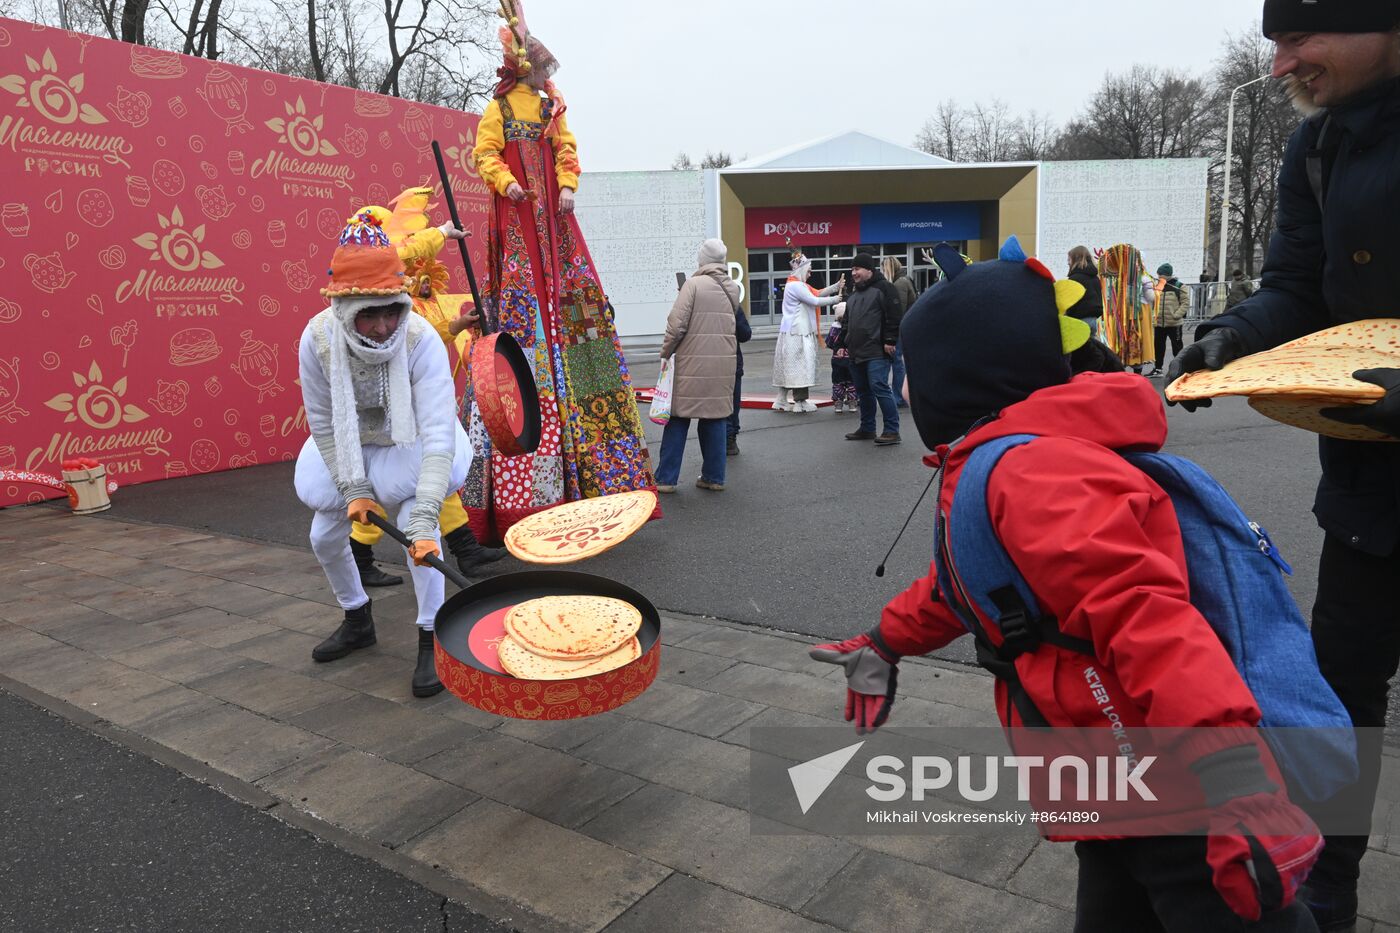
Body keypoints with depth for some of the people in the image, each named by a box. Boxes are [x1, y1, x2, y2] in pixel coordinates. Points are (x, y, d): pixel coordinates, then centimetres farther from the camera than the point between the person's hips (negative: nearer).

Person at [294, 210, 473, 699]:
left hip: (410, 444, -3)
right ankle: (357, 621, 30)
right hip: (349, 447, 3)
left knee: (414, 522, -24)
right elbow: (323, 423, -13)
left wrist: (424, 518, -47)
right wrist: (354, 488, -19)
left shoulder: (421, 339, -35)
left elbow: (438, 434, -40)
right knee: (324, 536, 3)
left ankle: (431, 640, -9)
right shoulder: (318, 338, -26)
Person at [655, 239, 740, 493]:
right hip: (723, 364, 4)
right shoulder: (733, 288, 8)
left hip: (692, 364, -4)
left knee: (678, 417, 3)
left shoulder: (694, 284, -9)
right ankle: (714, 477, 16)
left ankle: (665, 478, 5)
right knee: (715, 417, 12)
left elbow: (677, 322, -13)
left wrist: (666, 352, -1)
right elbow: (732, 323, 11)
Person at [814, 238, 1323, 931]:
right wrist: (886, 643, 39)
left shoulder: (1030, 472, -22)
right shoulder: (992, 469, 13)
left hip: (1182, 808, -10)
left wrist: (1232, 776, -41)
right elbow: (961, 584, 29)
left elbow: (1139, 612, -34)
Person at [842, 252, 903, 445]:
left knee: (879, 388, -14)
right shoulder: (854, 294, 22)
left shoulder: (883, 287, -4)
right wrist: (844, 344, 21)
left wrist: (890, 341, -16)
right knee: (862, 391, 13)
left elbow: (894, 316, -12)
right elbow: (848, 322, 28)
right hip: (856, 353, 9)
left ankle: (892, 431, -11)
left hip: (877, 352, -9)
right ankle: (867, 429, 23)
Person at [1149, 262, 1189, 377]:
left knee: (1177, 346, 7)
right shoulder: (1156, 286, 7)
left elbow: (1186, 303, -8)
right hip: (1158, 322, 4)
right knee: (1158, 346, 11)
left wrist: (1177, 315, -16)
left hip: (1174, 323, -4)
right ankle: (1157, 368, 20)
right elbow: (1151, 301, 13)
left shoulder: (1179, 286, -7)